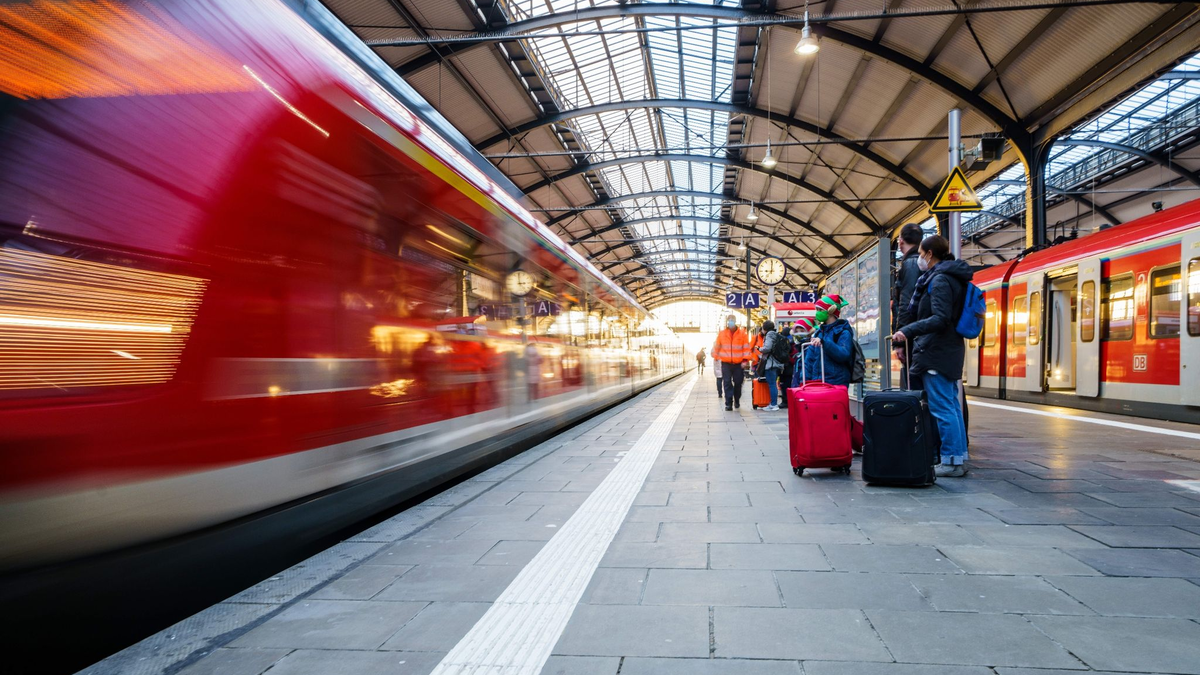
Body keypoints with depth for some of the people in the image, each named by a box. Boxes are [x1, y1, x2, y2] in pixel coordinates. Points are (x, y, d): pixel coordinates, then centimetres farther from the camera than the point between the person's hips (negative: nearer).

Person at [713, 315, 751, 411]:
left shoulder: (742, 334, 0)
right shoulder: (721, 334, 4)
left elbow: (746, 348, 1)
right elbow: (716, 347, 14)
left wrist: (745, 360, -6)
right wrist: (716, 357, 14)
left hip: (738, 363, 0)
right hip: (726, 363, 0)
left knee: (738, 383, 7)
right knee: (727, 383, -4)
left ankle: (737, 401, 27)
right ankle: (728, 403, -2)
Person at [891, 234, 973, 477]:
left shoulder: (940, 280, -13)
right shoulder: (952, 278, 18)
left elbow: (940, 319, -23)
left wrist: (908, 331, -28)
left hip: (936, 352, -10)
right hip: (951, 350, 10)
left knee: (942, 408, -7)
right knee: (951, 405, 13)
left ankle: (951, 461, -3)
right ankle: (959, 458, 19)